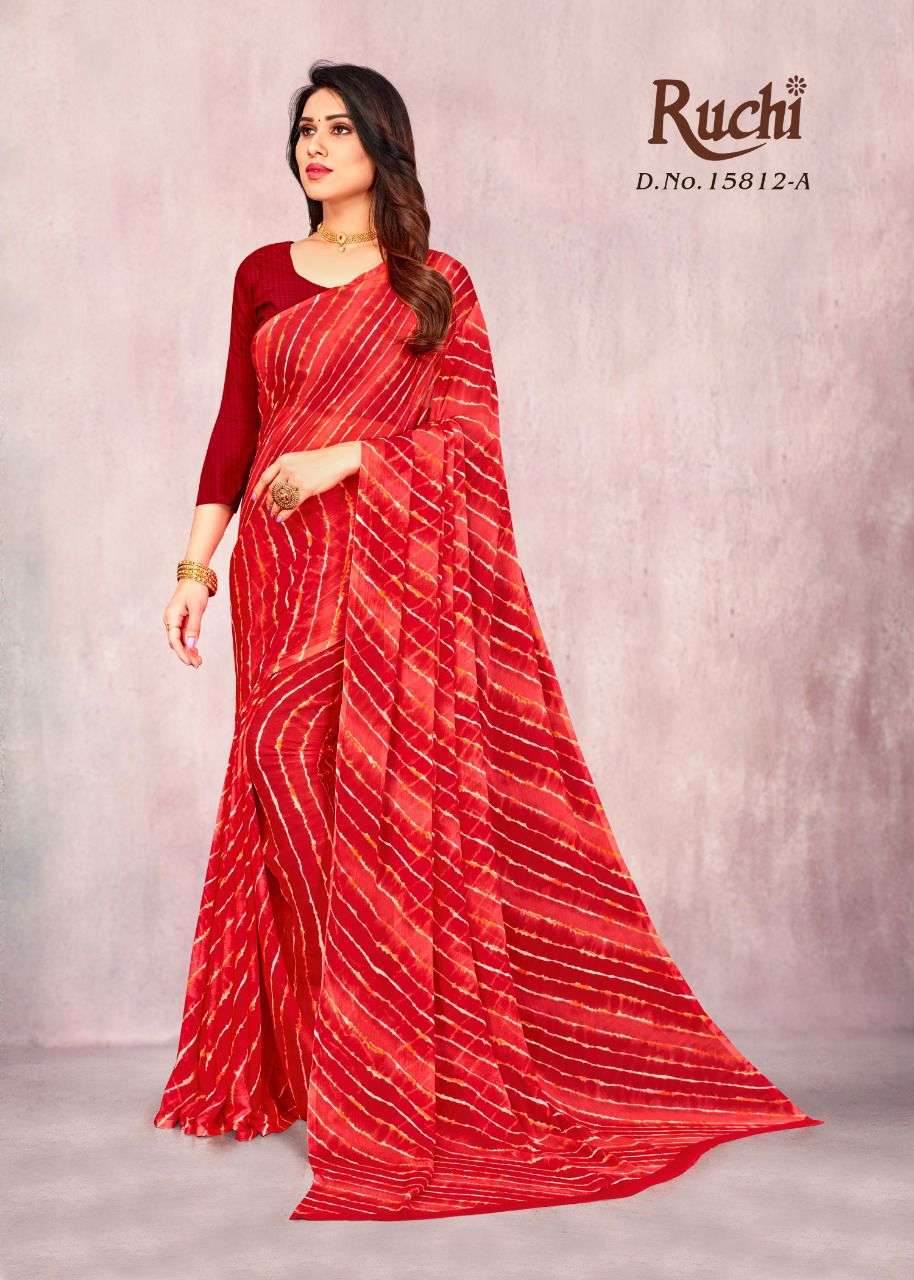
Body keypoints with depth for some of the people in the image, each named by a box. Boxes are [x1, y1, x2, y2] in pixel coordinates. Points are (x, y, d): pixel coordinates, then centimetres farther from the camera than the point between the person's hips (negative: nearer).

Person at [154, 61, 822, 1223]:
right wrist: (195, 565, 4)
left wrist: (345, 457, -14)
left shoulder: (438, 287, 5)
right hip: (286, 570, 3)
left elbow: (467, 434, -2)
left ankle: (389, 1068, 4)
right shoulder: (264, 277, 13)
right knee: (288, 789, 0)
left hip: (397, 572, -2)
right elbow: (235, 430, 11)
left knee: (392, 801, -7)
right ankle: (287, 1052, 13)